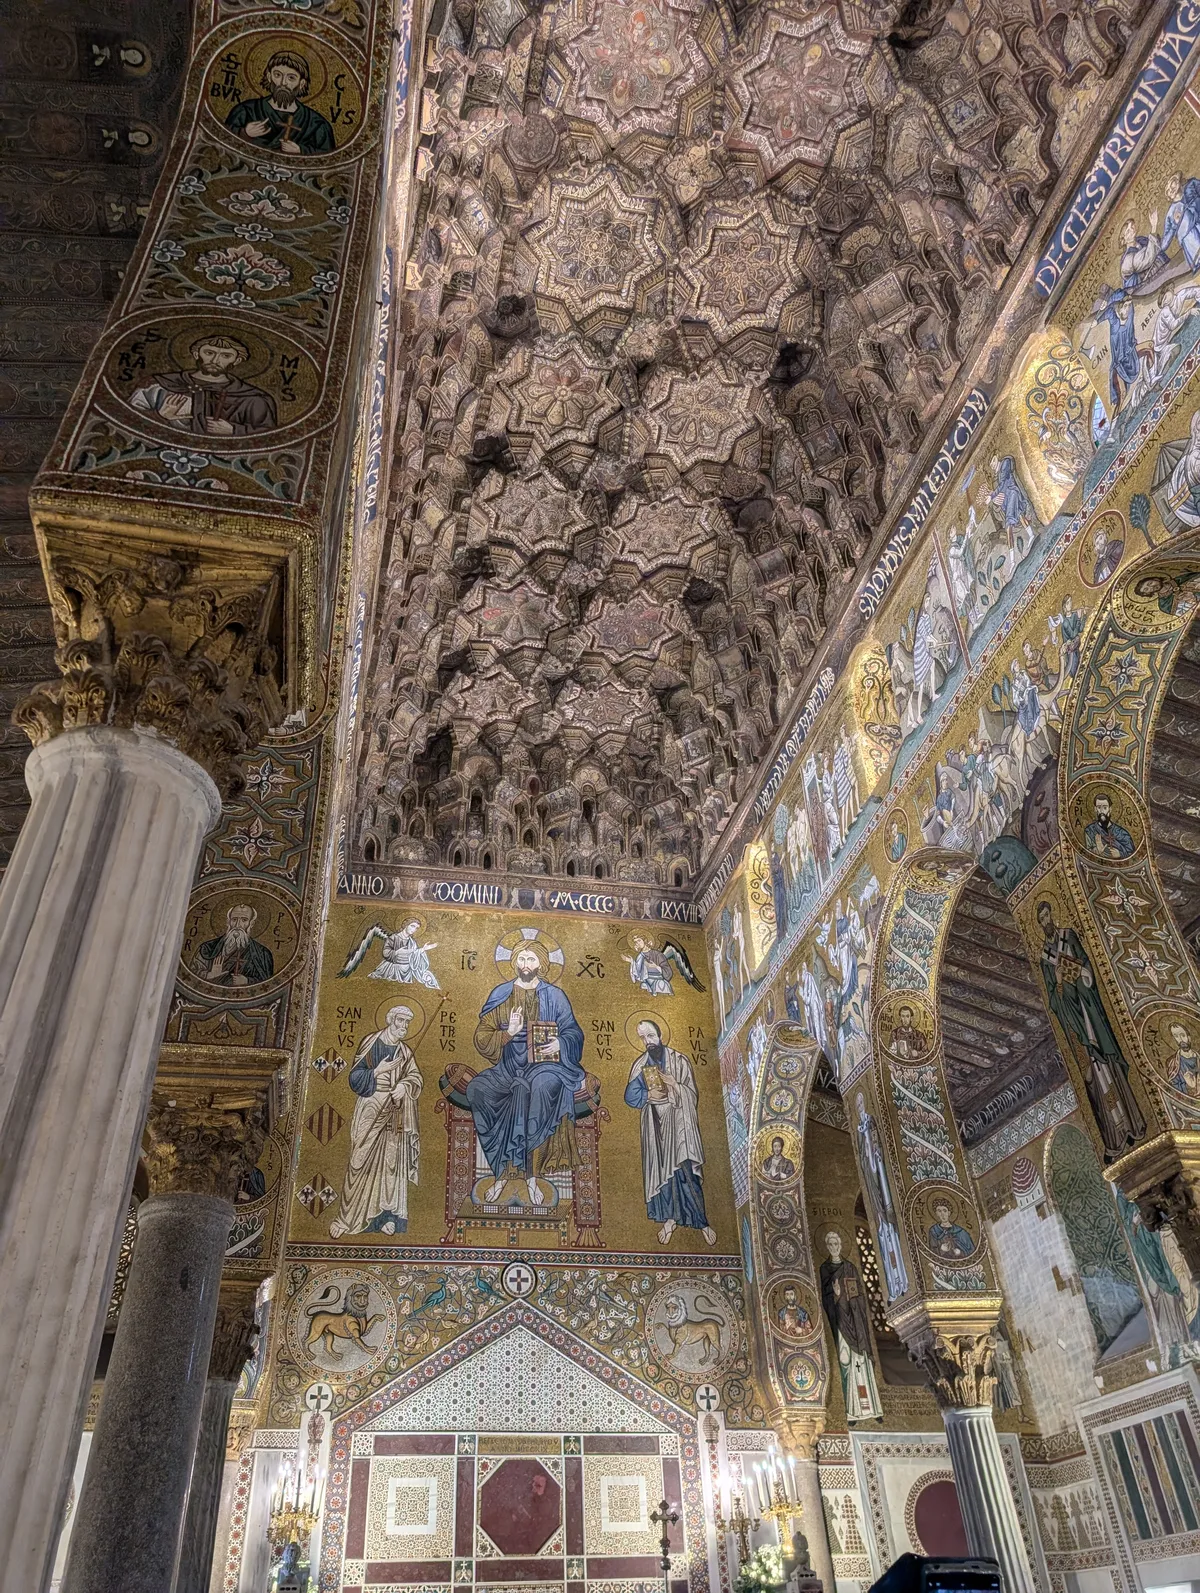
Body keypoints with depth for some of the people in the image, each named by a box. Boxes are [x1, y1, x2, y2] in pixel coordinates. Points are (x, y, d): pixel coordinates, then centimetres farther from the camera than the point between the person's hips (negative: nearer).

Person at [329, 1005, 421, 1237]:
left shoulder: (405, 1052, 9)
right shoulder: (370, 1043, -2)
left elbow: (415, 1077, 5)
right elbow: (355, 1076, -3)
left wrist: (404, 1085, -14)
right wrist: (377, 1072, -16)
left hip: (393, 1112, 3)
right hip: (369, 1109, -3)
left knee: (391, 1161, 2)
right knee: (361, 1160, -3)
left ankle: (388, 1215, 8)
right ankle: (349, 1216, 5)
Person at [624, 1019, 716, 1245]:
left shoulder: (679, 1061, 0)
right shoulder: (640, 1064, 7)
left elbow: (692, 1095, -2)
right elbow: (630, 1096, 2)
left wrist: (675, 1085, -18)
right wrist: (648, 1094, -14)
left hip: (678, 1121, -3)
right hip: (654, 1123, 3)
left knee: (684, 1168, -9)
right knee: (659, 1168, 0)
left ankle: (701, 1219, 0)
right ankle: (669, 1217, 11)